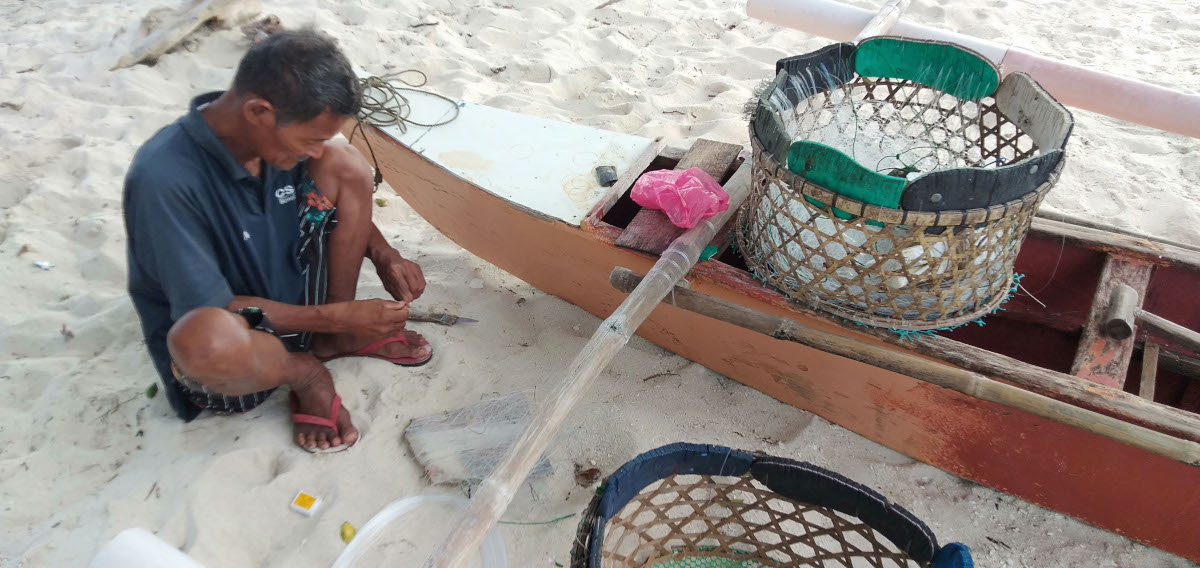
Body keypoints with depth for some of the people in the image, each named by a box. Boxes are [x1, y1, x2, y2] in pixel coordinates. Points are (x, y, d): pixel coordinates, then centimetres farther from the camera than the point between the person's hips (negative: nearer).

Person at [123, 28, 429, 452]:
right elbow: (210, 311, -26)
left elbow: (345, 197, 10)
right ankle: (305, 371, -5)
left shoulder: (277, 135, -11)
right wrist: (336, 316, -24)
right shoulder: (163, 180, -30)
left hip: (290, 299, 6)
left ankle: (338, 340, 3)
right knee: (210, 337, -44)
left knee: (345, 165, -9)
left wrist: (384, 256, -8)